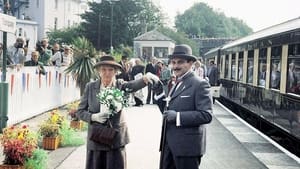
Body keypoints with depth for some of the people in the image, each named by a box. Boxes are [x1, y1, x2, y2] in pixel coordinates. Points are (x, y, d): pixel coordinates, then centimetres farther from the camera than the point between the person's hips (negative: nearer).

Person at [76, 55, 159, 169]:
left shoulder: (120, 85, -2)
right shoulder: (90, 87, 0)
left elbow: (134, 85, -24)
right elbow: (80, 111, 3)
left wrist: (146, 78, -45)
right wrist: (93, 117, -16)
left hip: (116, 139, 0)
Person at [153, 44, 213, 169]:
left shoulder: (200, 84, -11)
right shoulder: (176, 83, 15)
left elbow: (206, 115, -18)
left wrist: (178, 116, -22)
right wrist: (159, 93, 4)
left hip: (187, 145, -8)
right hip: (169, 143, 8)